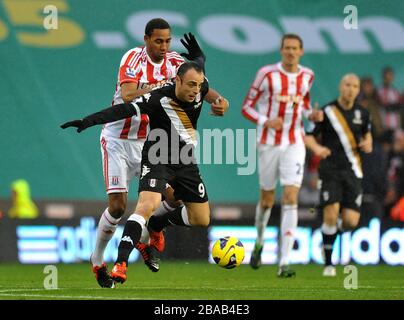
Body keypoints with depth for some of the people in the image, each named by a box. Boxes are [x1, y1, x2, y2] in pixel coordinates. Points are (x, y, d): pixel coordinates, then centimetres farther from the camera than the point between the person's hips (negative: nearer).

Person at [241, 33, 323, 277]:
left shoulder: (307, 76, 3)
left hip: (294, 145, 1)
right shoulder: (267, 74, -8)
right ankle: (259, 242, 43)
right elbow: (247, 107, -3)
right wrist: (265, 122, -21)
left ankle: (284, 263, -15)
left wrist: (311, 114, 0)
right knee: (267, 198, 11)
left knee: (291, 199, -12)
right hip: (269, 144, -1)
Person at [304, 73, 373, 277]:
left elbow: (367, 132, 25)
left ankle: (335, 230, 30)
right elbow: (309, 136, 2)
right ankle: (328, 263, -2)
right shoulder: (327, 112, -3)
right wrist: (317, 148, -19)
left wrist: (367, 144, 2)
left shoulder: (362, 113, 8)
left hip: (352, 172, 3)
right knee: (331, 214, -17)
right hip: (330, 170, -3)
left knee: (351, 221, -8)